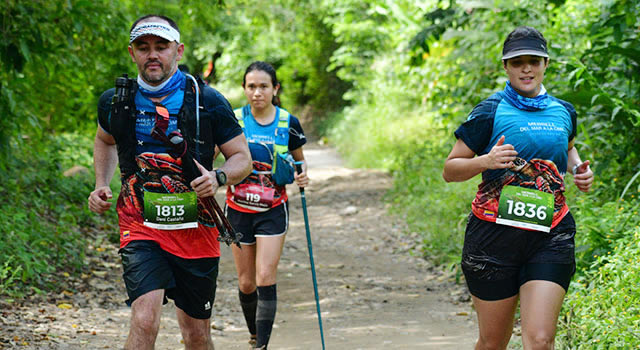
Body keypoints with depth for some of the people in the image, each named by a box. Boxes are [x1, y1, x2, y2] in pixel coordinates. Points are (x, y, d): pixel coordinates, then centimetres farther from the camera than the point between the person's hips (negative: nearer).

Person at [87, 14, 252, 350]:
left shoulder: (207, 102, -5)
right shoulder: (115, 102, 1)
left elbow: (243, 158, 2)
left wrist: (218, 177, -19)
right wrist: (102, 185, 8)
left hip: (196, 231, 1)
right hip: (141, 227, 0)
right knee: (145, 320, -22)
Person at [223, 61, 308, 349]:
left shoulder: (288, 123, -2)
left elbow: (299, 160, 12)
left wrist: (302, 175, -9)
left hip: (273, 211, -1)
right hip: (238, 210, 1)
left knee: (265, 279, -11)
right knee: (246, 282, 7)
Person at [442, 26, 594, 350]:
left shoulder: (564, 113, 11)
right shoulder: (490, 113, -2)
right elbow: (450, 170, 1)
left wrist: (579, 170, 12)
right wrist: (486, 161, -18)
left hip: (550, 237, 2)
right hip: (495, 235, -2)